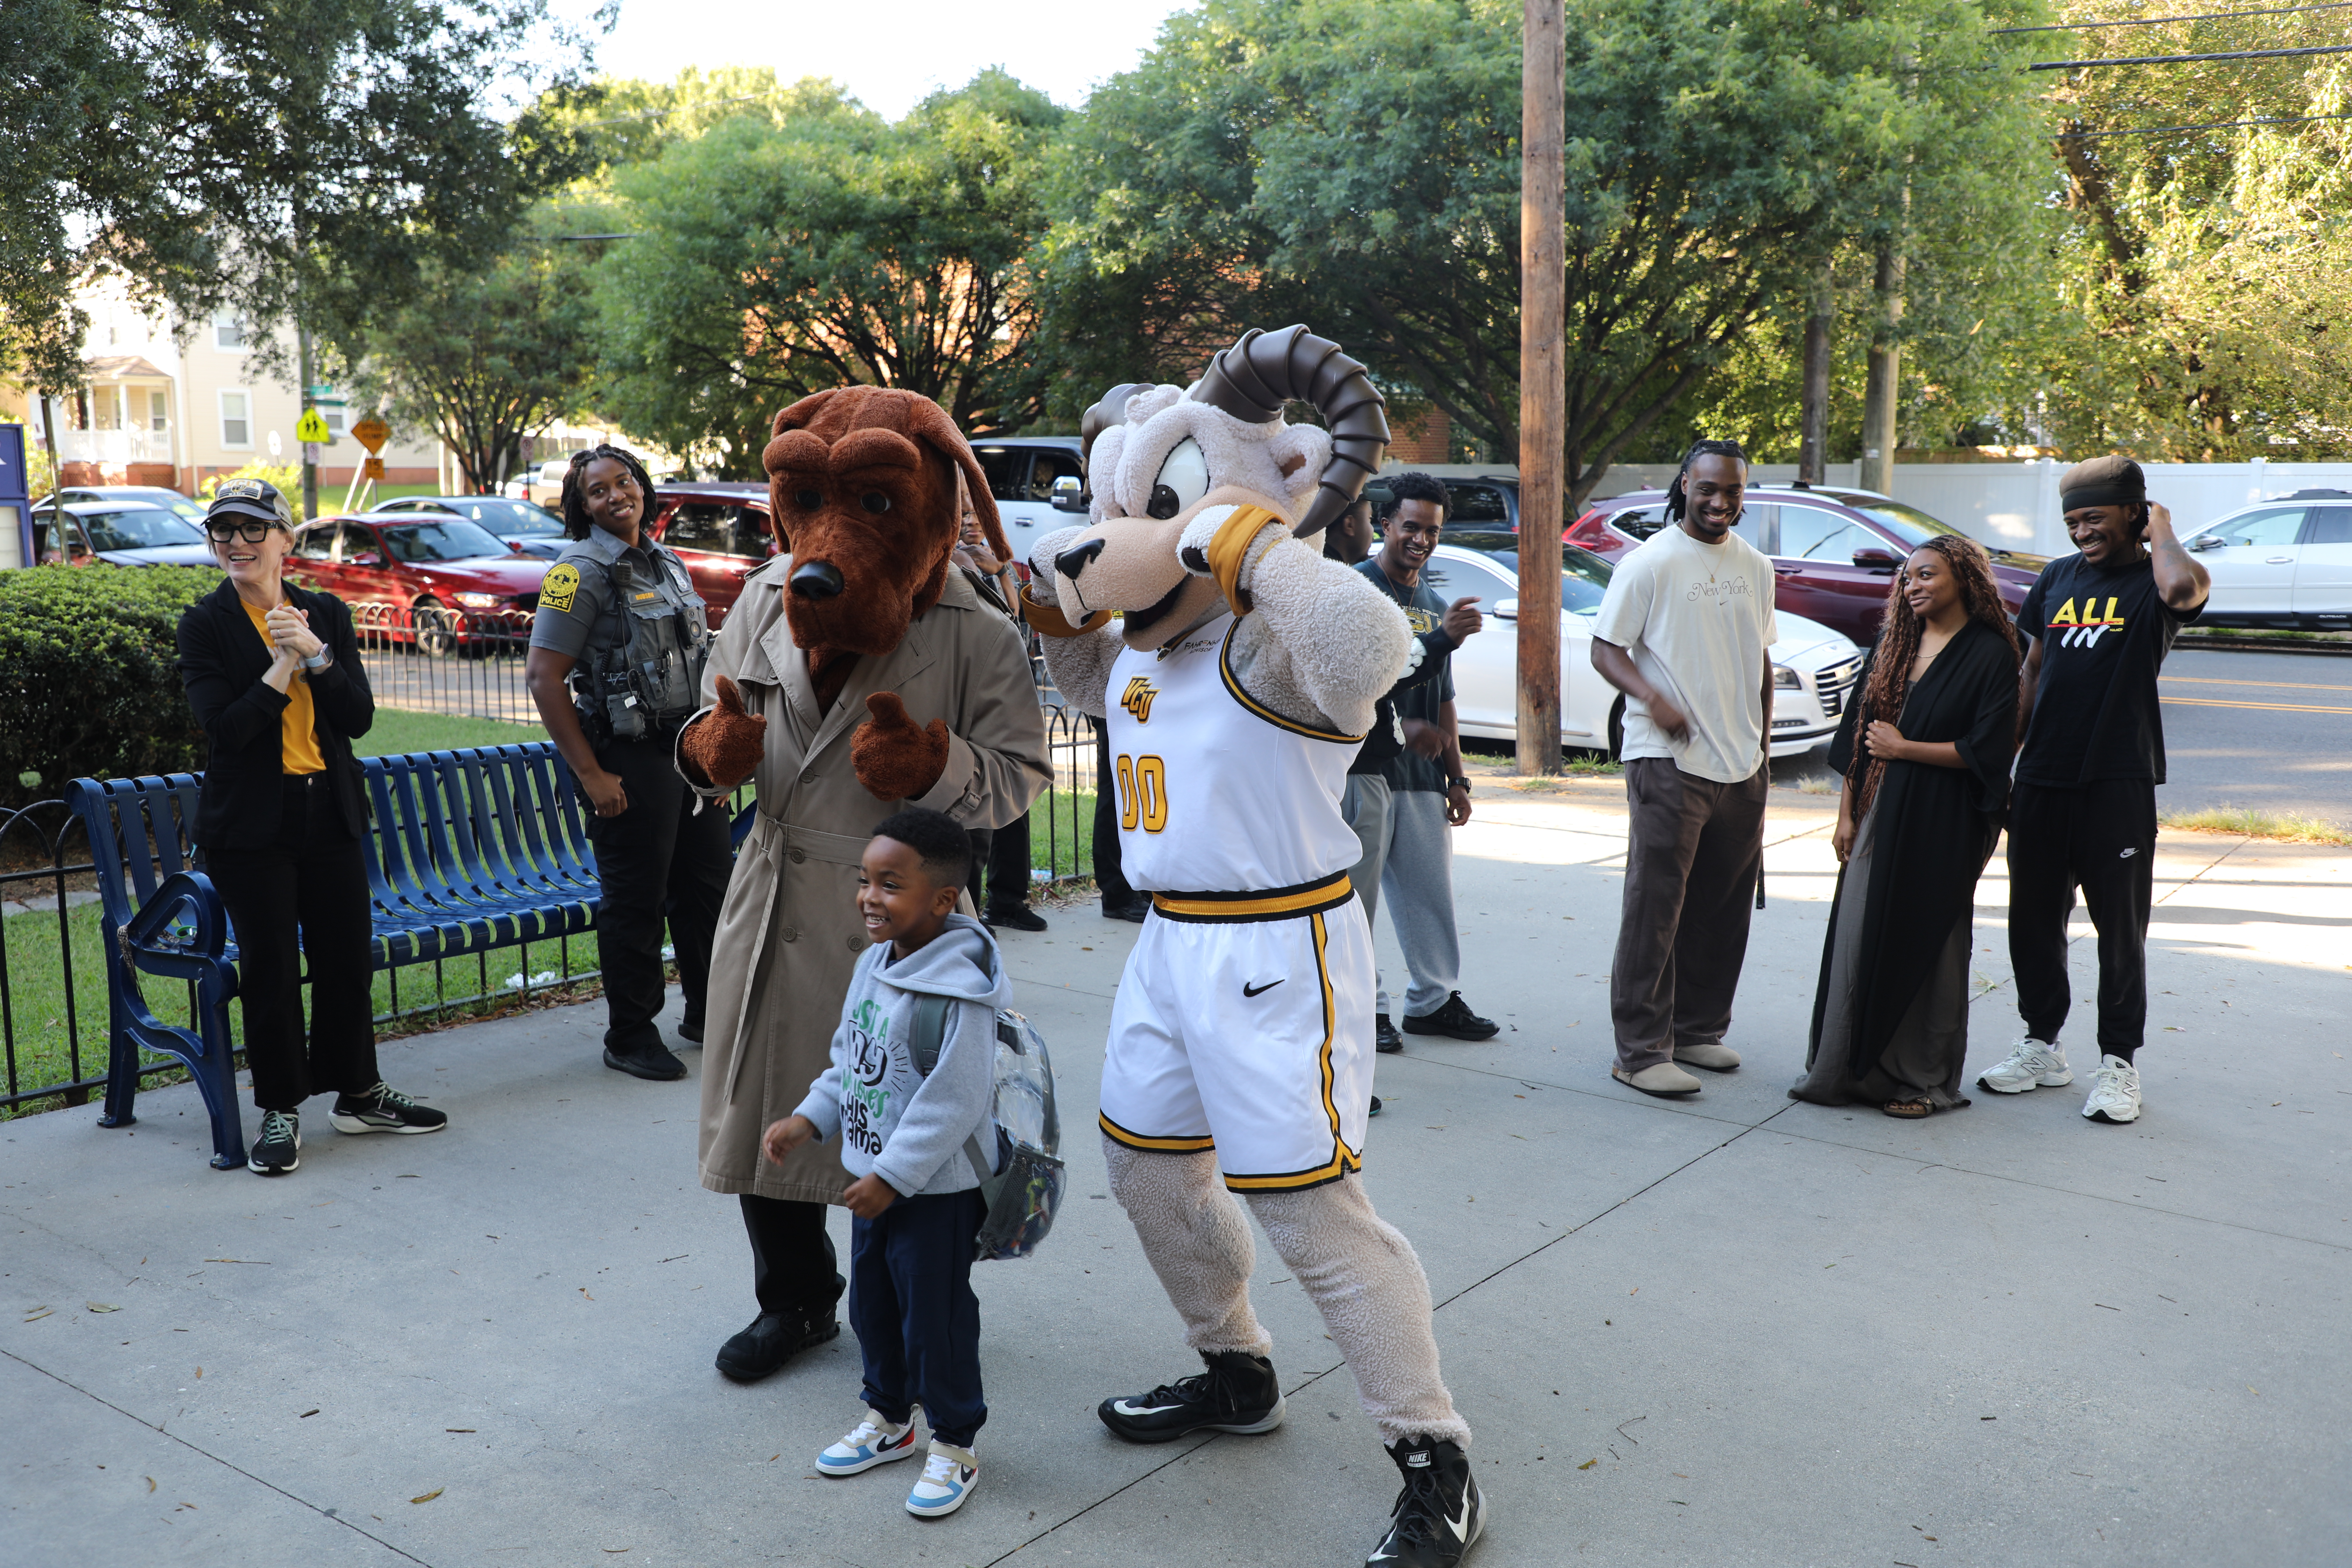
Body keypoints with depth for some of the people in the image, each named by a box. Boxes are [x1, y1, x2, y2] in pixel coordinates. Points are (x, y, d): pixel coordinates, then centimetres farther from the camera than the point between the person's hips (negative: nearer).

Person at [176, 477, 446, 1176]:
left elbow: (360, 717, -2)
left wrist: (315, 654, -15)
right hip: (250, 824, -3)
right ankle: (280, 1110, 16)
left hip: (330, 815, 4)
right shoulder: (205, 624, -4)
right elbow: (224, 729, -14)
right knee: (270, 968, 1)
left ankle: (359, 1094, 26)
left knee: (347, 959, 10)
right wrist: (283, 664, -17)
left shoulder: (328, 614, 6)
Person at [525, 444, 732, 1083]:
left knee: (711, 885, 14)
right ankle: (630, 1036, 15)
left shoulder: (669, 565, 12)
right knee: (635, 902, 0)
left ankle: (708, 1013, 31)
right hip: (630, 759, -7)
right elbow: (543, 677, -16)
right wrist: (590, 774, -17)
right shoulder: (583, 571, -11)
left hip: (691, 748, 7)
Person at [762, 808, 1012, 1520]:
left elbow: (953, 1102, -25)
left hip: (936, 1189, -9)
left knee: (935, 1316, 4)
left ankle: (954, 1446, 22)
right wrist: (808, 1121, 6)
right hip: (874, 1175, 9)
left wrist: (893, 1176, -22)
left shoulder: (956, 990, -25)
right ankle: (888, 1418, 40)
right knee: (872, 1304, 20)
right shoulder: (873, 965, 3)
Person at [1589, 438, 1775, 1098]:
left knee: (1724, 909, 11)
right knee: (1655, 908, -6)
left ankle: (1698, 1028, 24)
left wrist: (1761, 745, 17)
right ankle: (1642, 1050, -1)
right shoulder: (1649, 562, -5)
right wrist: (1652, 698, -24)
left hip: (1742, 769, 6)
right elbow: (1606, 649, -7)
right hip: (1669, 762, -6)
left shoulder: (1755, 567, 14)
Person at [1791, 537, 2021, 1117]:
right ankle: (1850, 1068, 17)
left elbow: (1986, 751, -12)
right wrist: (1847, 813, 7)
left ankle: (1924, 1080, 15)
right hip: (1877, 813, 5)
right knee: (1859, 938, 6)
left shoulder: (1990, 654, -6)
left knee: (1925, 946, 2)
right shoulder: (1894, 645, 11)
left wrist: (1903, 749, -10)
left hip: (1939, 827, -5)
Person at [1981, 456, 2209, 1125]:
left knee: (2120, 928, 4)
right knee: (2034, 920, 11)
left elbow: (2186, 585, -32)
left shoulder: (2152, 584, -5)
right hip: (2042, 779, 5)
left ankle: (2119, 1063, 15)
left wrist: (2161, 529, -12)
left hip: (2118, 783, -5)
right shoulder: (2057, 579, 11)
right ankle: (2042, 1047, 25)